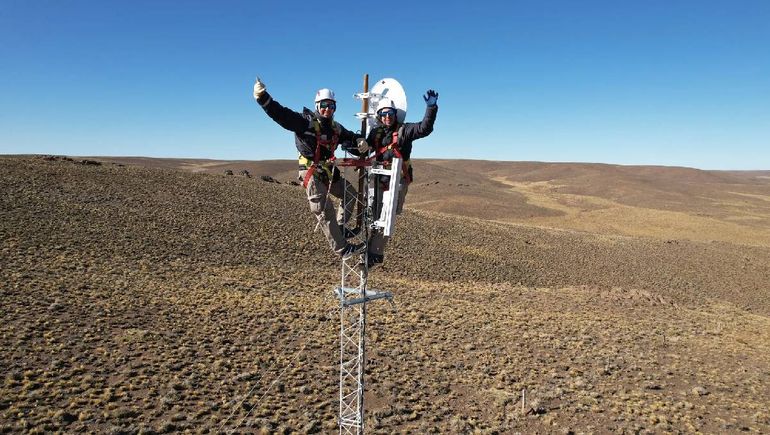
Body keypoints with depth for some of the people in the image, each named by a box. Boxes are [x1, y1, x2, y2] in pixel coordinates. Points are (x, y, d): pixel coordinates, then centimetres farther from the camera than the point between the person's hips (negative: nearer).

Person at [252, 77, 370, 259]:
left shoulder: (336, 127, 9)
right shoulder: (306, 122, -13)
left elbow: (349, 137, 19)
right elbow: (281, 114, -23)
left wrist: (359, 142, -6)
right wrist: (263, 98, -39)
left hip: (329, 171, 8)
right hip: (311, 173, -8)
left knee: (350, 194, 19)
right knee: (325, 211, -8)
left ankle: (339, 228, 33)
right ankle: (342, 249, -3)